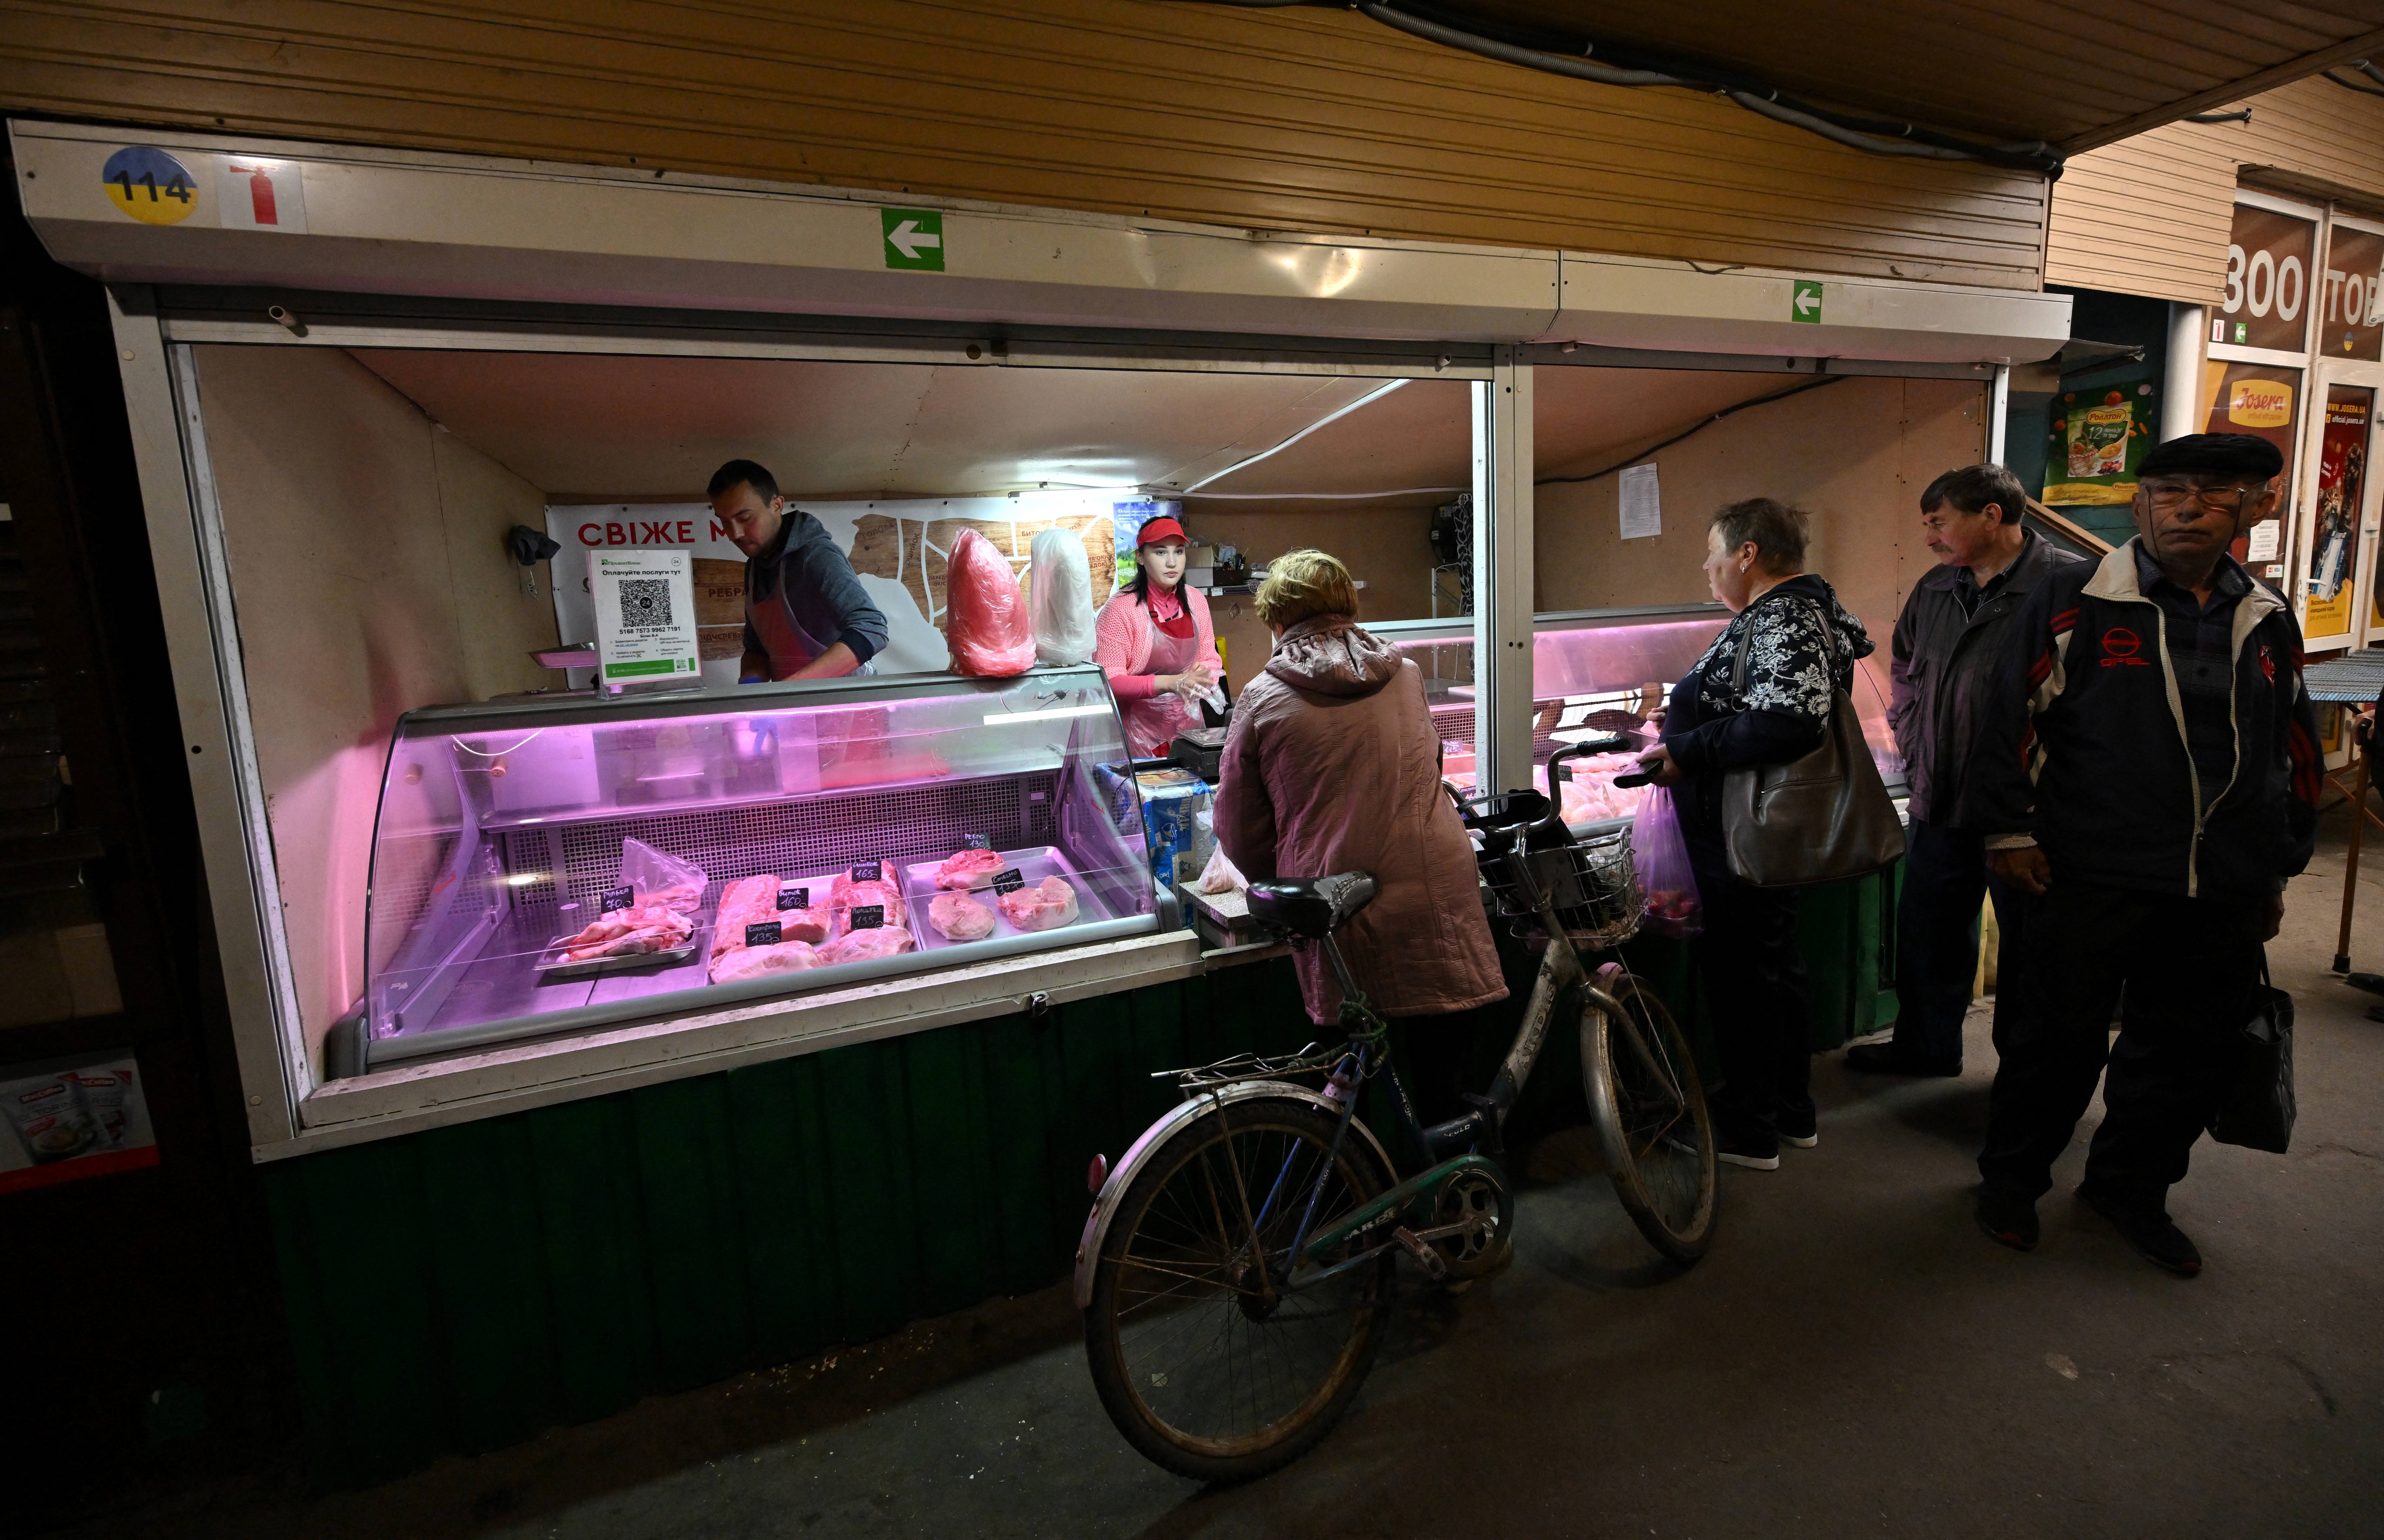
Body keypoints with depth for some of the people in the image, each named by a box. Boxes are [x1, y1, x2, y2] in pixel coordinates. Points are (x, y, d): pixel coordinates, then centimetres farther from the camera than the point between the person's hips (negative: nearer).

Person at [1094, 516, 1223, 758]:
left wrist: (1202, 677, -13)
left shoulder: (1195, 600, 3)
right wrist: (1170, 683, -26)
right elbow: (1108, 681, -17)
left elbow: (1210, 658, 11)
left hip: (1189, 720, 5)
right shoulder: (1121, 608, -14)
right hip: (1141, 728, -5)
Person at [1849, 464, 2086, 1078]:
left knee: (2027, 941, 11)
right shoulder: (1935, 590, 8)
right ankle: (1925, 1045, 35)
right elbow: (1904, 668, 21)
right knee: (1926, 930, 17)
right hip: (1941, 799, 7)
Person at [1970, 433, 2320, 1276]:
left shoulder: (2268, 621, 10)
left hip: (2221, 898, 5)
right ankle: (2010, 1181, 24)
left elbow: (2295, 751, 19)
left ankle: (2130, 1188, 35)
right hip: (2091, 882, -5)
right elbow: (2012, 715, -7)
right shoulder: (2075, 601, -6)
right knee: (2060, 1042, 5)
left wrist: (2280, 870, 19)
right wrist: (2010, 830, -9)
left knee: (2186, 1057, 15)